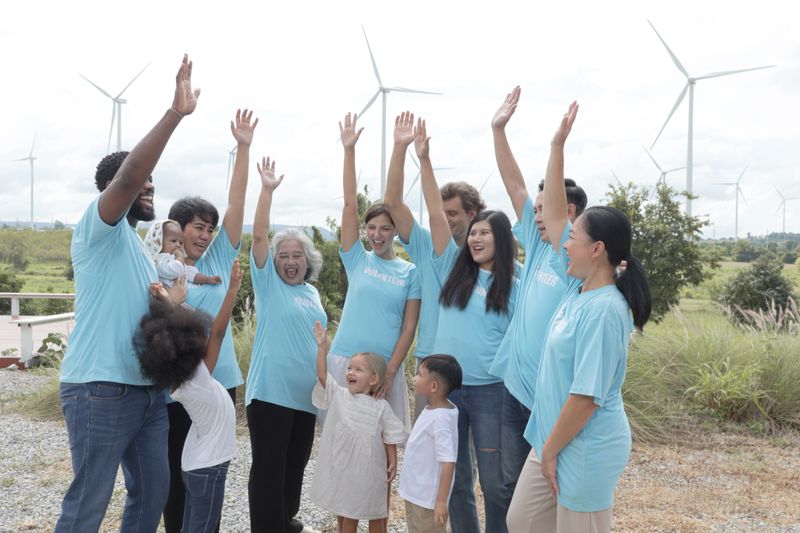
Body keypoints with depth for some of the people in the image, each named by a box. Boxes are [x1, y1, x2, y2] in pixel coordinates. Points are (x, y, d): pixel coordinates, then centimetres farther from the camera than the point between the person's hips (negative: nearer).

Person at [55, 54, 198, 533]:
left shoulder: (139, 248, 21)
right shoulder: (98, 230, -6)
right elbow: (129, 174, -25)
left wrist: (172, 299, 10)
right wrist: (176, 113, -29)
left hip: (147, 389, 9)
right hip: (101, 390, -9)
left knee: (152, 492, 14)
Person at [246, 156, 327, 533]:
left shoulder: (312, 293, 14)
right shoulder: (268, 283, -2)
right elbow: (259, 237, -14)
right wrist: (267, 190, -21)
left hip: (306, 394, 6)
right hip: (271, 391, -6)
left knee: (296, 464, 17)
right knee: (269, 467, -3)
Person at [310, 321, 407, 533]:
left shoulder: (381, 407, -6)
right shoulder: (338, 395, -2)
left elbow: (390, 438, -1)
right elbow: (322, 375, -14)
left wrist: (393, 463, -7)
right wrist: (322, 347, -21)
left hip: (370, 469, -1)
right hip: (342, 466, 2)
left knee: (376, 515, 12)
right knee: (346, 515, 15)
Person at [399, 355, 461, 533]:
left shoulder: (440, 417, -26)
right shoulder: (432, 409, 2)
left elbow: (448, 461, -27)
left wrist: (441, 501, -26)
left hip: (428, 498, -9)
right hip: (414, 493, 9)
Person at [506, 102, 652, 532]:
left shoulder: (604, 310, -24)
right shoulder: (579, 286, 2)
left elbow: (587, 395, -25)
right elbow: (553, 216, 5)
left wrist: (551, 449, -15)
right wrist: (557, 146, 2)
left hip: (584, 449, -9)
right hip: (553, 439, 9)